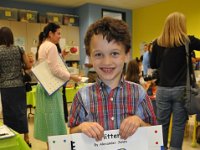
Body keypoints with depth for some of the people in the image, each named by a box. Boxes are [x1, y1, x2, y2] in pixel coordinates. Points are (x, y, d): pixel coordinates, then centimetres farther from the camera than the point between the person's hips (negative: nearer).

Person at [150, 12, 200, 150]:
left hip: (162, 90, 3)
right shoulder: (187, 41, -6)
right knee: (178, 124, 7)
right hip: (181, 89, -2)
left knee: (162, 123, 13)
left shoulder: (158, 43, 2)